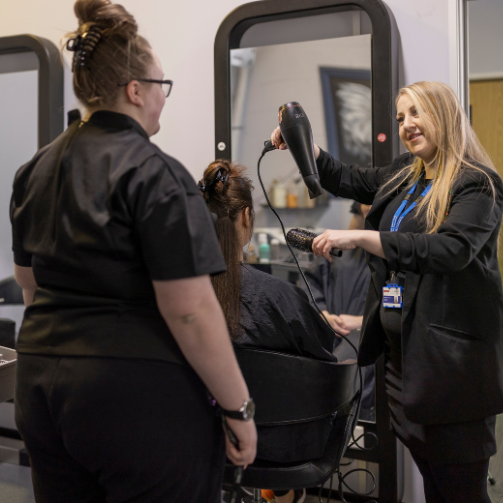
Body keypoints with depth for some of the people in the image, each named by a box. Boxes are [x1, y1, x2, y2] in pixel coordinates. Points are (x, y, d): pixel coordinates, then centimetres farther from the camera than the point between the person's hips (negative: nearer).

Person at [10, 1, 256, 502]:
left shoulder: (36, 169, 9)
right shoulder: (155, 173, -15)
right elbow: (189, 310, -20)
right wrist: (239, 407, -12)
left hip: (40, 385, 8)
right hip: (138, 395, -7)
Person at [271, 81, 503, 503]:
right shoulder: (403, 173, 15)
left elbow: (451, 249, -24)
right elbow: (351, 182, 30)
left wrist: (361, 238, -27)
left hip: (451, 352, -7)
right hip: (402, 346, 8)